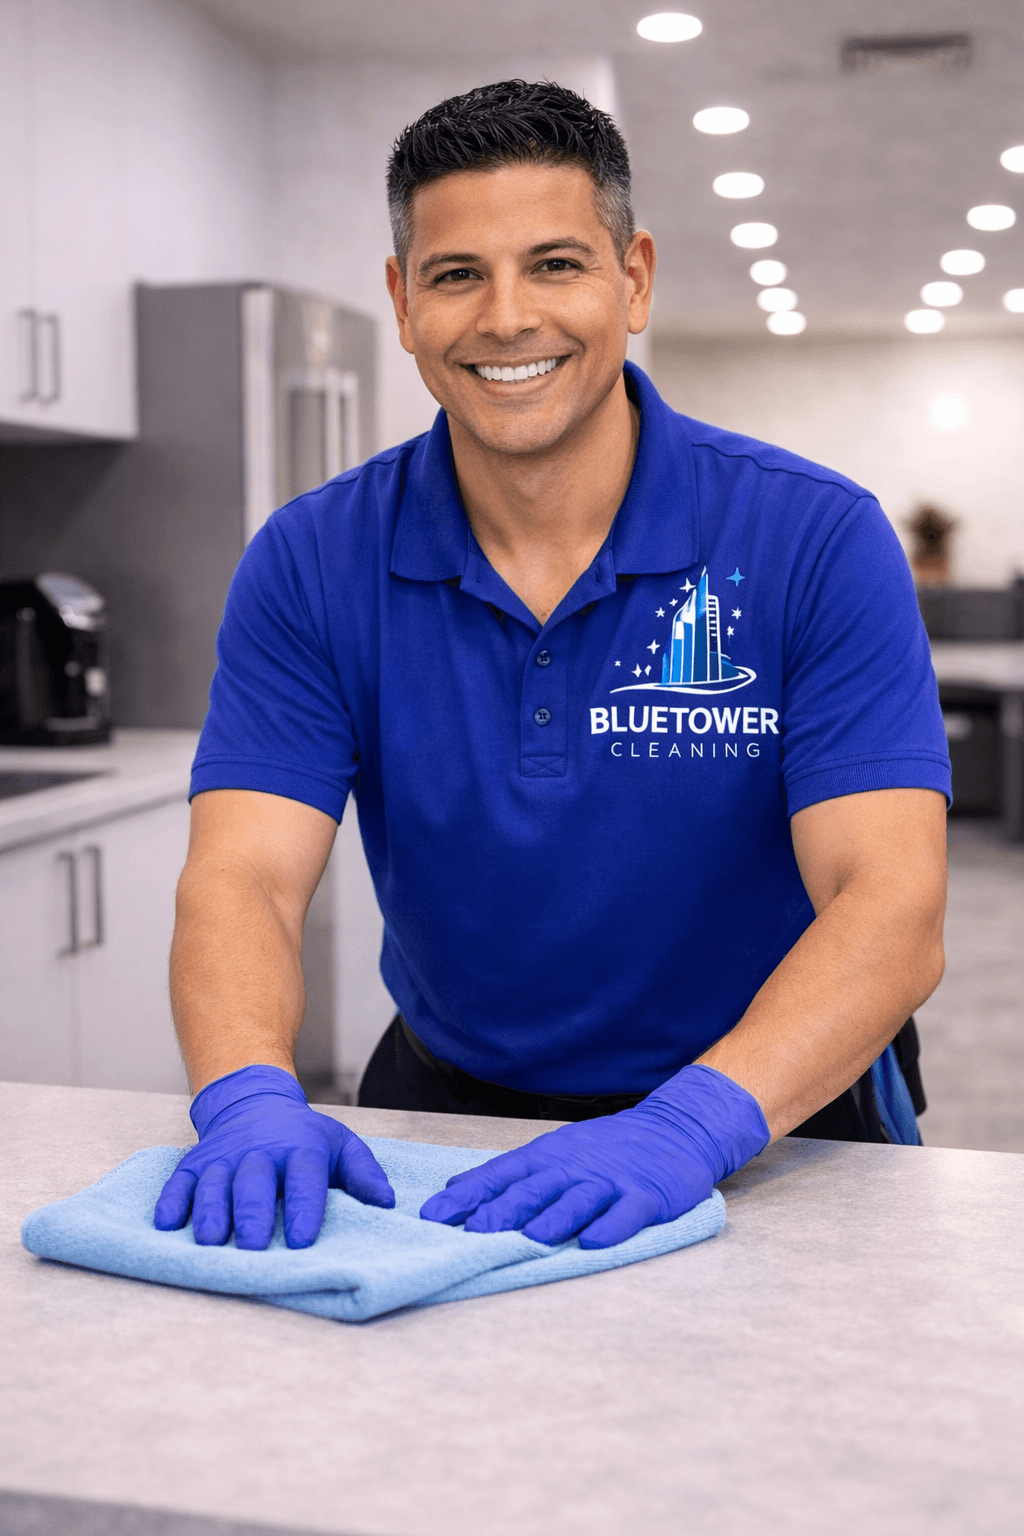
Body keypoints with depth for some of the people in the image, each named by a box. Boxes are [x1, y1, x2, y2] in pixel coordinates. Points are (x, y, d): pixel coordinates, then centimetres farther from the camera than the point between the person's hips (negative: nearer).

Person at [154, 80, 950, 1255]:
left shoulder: (817, 540, -12)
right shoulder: (313, 564, -5)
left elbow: (892, 909, -20)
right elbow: (241, 878, -13)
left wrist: (693, 1122, -37)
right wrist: (250, 1099, -34)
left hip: (771, 1124, -1)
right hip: (448, 1105, 2)